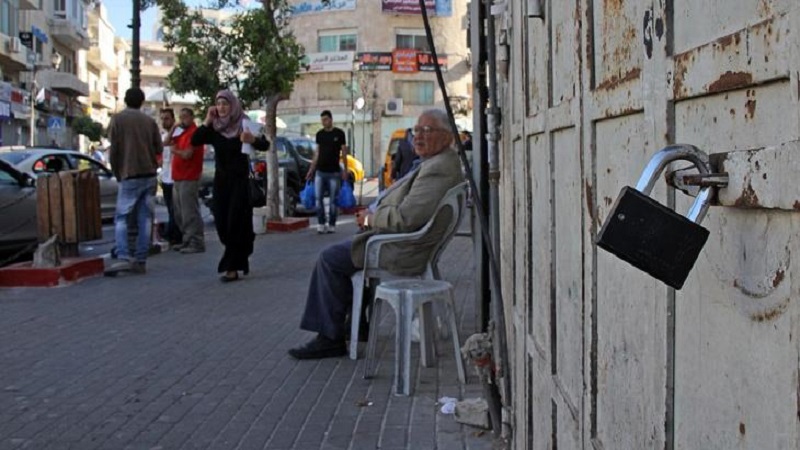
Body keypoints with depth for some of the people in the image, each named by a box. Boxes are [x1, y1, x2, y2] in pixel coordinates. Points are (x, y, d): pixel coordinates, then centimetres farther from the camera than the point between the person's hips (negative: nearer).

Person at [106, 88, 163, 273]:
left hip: (130, 176, -3)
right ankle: (140, 260, 3)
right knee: (145, 219, 5)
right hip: (149, 175, 3)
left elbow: (113, 150, -5)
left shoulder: (118, 119, -1)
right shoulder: (149, 121, 8)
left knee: (121, 218, 2)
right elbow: (159, 148, 9)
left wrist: (117, 173, 8)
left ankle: (123, 257, -12)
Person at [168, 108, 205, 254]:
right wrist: (173, 128, 4)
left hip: (189, 179, -10)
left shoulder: (194, 132, -11)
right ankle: (186, 240, 21)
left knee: (190, 212, -12)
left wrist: (175, 151, -1)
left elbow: (187, 154, -19)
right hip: (179, 178, 10)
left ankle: (197, 243, -11)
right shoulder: (182, 132, 20)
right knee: (180, 213, 14)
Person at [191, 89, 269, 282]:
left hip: (240, 179, -5)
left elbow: (265, 145, -13)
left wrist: (253, 140, -35)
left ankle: (232, 267, -7)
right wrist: (207, 121, -10)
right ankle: (239, 259, 25)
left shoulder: (243, 125, -7)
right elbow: (194, 141, -4)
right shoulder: (214, 128, 5)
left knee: (236, 222, -9)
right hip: (221, 179, 5)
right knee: (222, 222, 5)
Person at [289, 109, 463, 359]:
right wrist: (373, 215, 4)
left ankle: (330, 338, 1)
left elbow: (405, 217, -30)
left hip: (404, 251, -11)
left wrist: (371, 218, -12)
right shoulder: (436, 163, 12)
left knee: (330, 259, -7)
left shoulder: (440, 169, -24)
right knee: (341, 252, 25)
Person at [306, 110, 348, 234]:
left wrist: (345, 170, -4)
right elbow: (317, 153, 13)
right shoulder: (319, 134, 9)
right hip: (320, 172, 3)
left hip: (334, 172, -3)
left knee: (333, 200, 2)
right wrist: (311, 170, 10)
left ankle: (331, 225, 10)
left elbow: (344, 152, 2)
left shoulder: (339, 133, 0)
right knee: (318, 199, -3)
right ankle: (321, 224, 3)